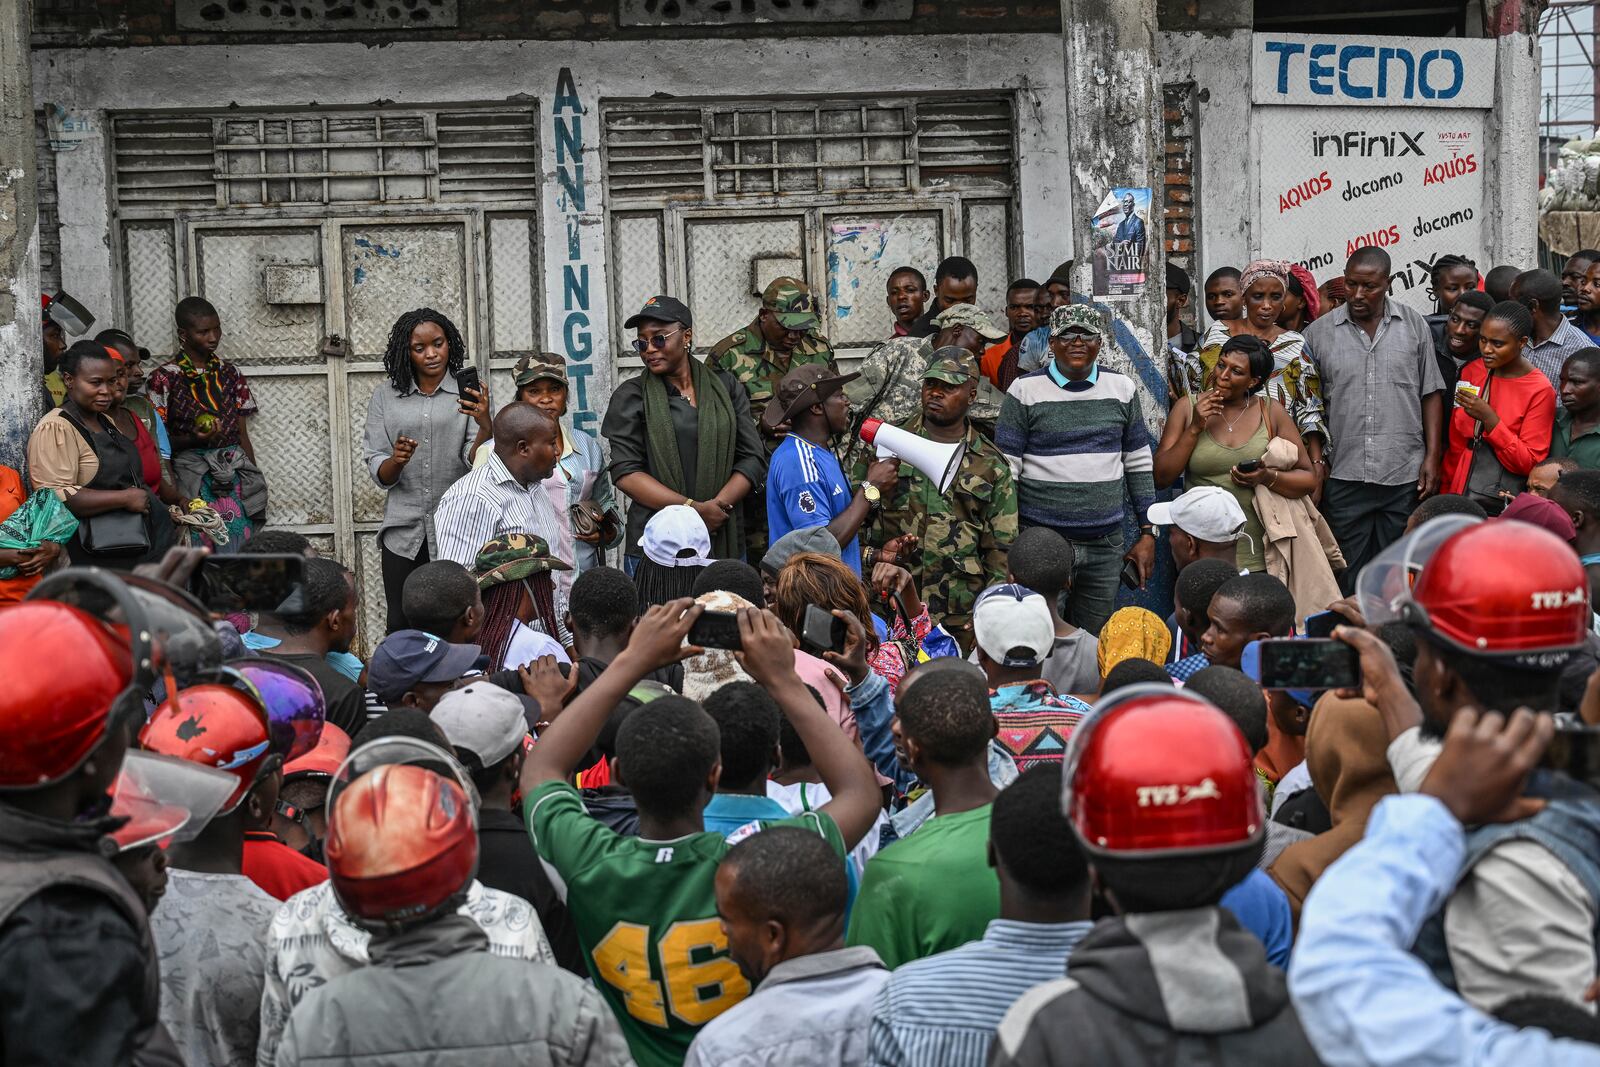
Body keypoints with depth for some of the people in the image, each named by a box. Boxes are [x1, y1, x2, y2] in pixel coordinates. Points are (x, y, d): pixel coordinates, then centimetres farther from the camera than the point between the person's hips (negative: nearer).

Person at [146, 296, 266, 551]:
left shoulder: (230, 374, 14)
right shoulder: (164, 379, 0)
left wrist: (254, 481, 12)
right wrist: (192, 439, -17)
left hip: (235, 471, 4)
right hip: (194, 473, -4)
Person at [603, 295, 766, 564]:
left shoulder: (726, 387, 10)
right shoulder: (631, 397, 3)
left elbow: (753, 458, 6)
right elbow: (625, 472, -6)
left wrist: (719, 505, -11)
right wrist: (693, 508, -15)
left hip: (725, 541, 2)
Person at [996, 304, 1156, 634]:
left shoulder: (1123, 389, 8)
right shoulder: (1025, 391, -2)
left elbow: (1139, 467, 13)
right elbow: (1005, 473, -2)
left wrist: (1148, 534, 8)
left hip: (1105, 545, 3)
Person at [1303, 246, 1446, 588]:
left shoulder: (1414, 326, 6)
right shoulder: (1319, 333, 4)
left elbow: (1431, 394, 8)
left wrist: (1432, 457, 1)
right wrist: (1316, 461, -2)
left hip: (1405, 475, 0)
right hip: (1344, 474, 0)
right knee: (1349, 575, 2)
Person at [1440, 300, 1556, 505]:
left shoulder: (1540, 391, -10)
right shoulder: (1471, 372, 5)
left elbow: (1530, 463, -12)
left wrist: (1489, 418, -21)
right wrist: (1445, 495, 10)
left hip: (1505, 506, -5)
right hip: (1461, 497, 5)